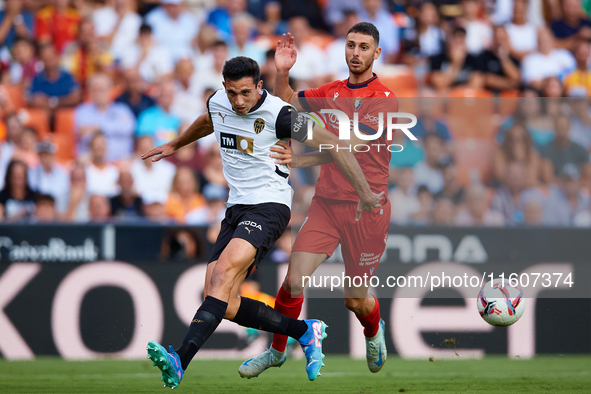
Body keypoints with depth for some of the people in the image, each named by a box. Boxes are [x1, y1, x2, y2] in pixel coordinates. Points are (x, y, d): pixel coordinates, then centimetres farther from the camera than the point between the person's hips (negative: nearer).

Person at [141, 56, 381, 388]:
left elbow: (333, 144, -7)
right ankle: (306, 332, 12)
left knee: (223, 272, -30)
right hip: (237, 208, 7)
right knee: (224, 305, -6)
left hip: (270, 206, -7)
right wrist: (175, 145, 48)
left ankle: (179, 363, -41)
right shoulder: (218, 104, 5)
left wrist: (365, 193, -9)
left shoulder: (278, 114, -14)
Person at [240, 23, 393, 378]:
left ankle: (374, 332, 41)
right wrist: (282, 73, -2)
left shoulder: (385, 99, -9)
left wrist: (298, 160, -24)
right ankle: (277, 351, 9)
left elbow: (348, 148, -18)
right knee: (294, 280, -10)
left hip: (367, 208, -4)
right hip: (327, 202, 4)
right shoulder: (332, 92, 9)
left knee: (356, 300, 6)